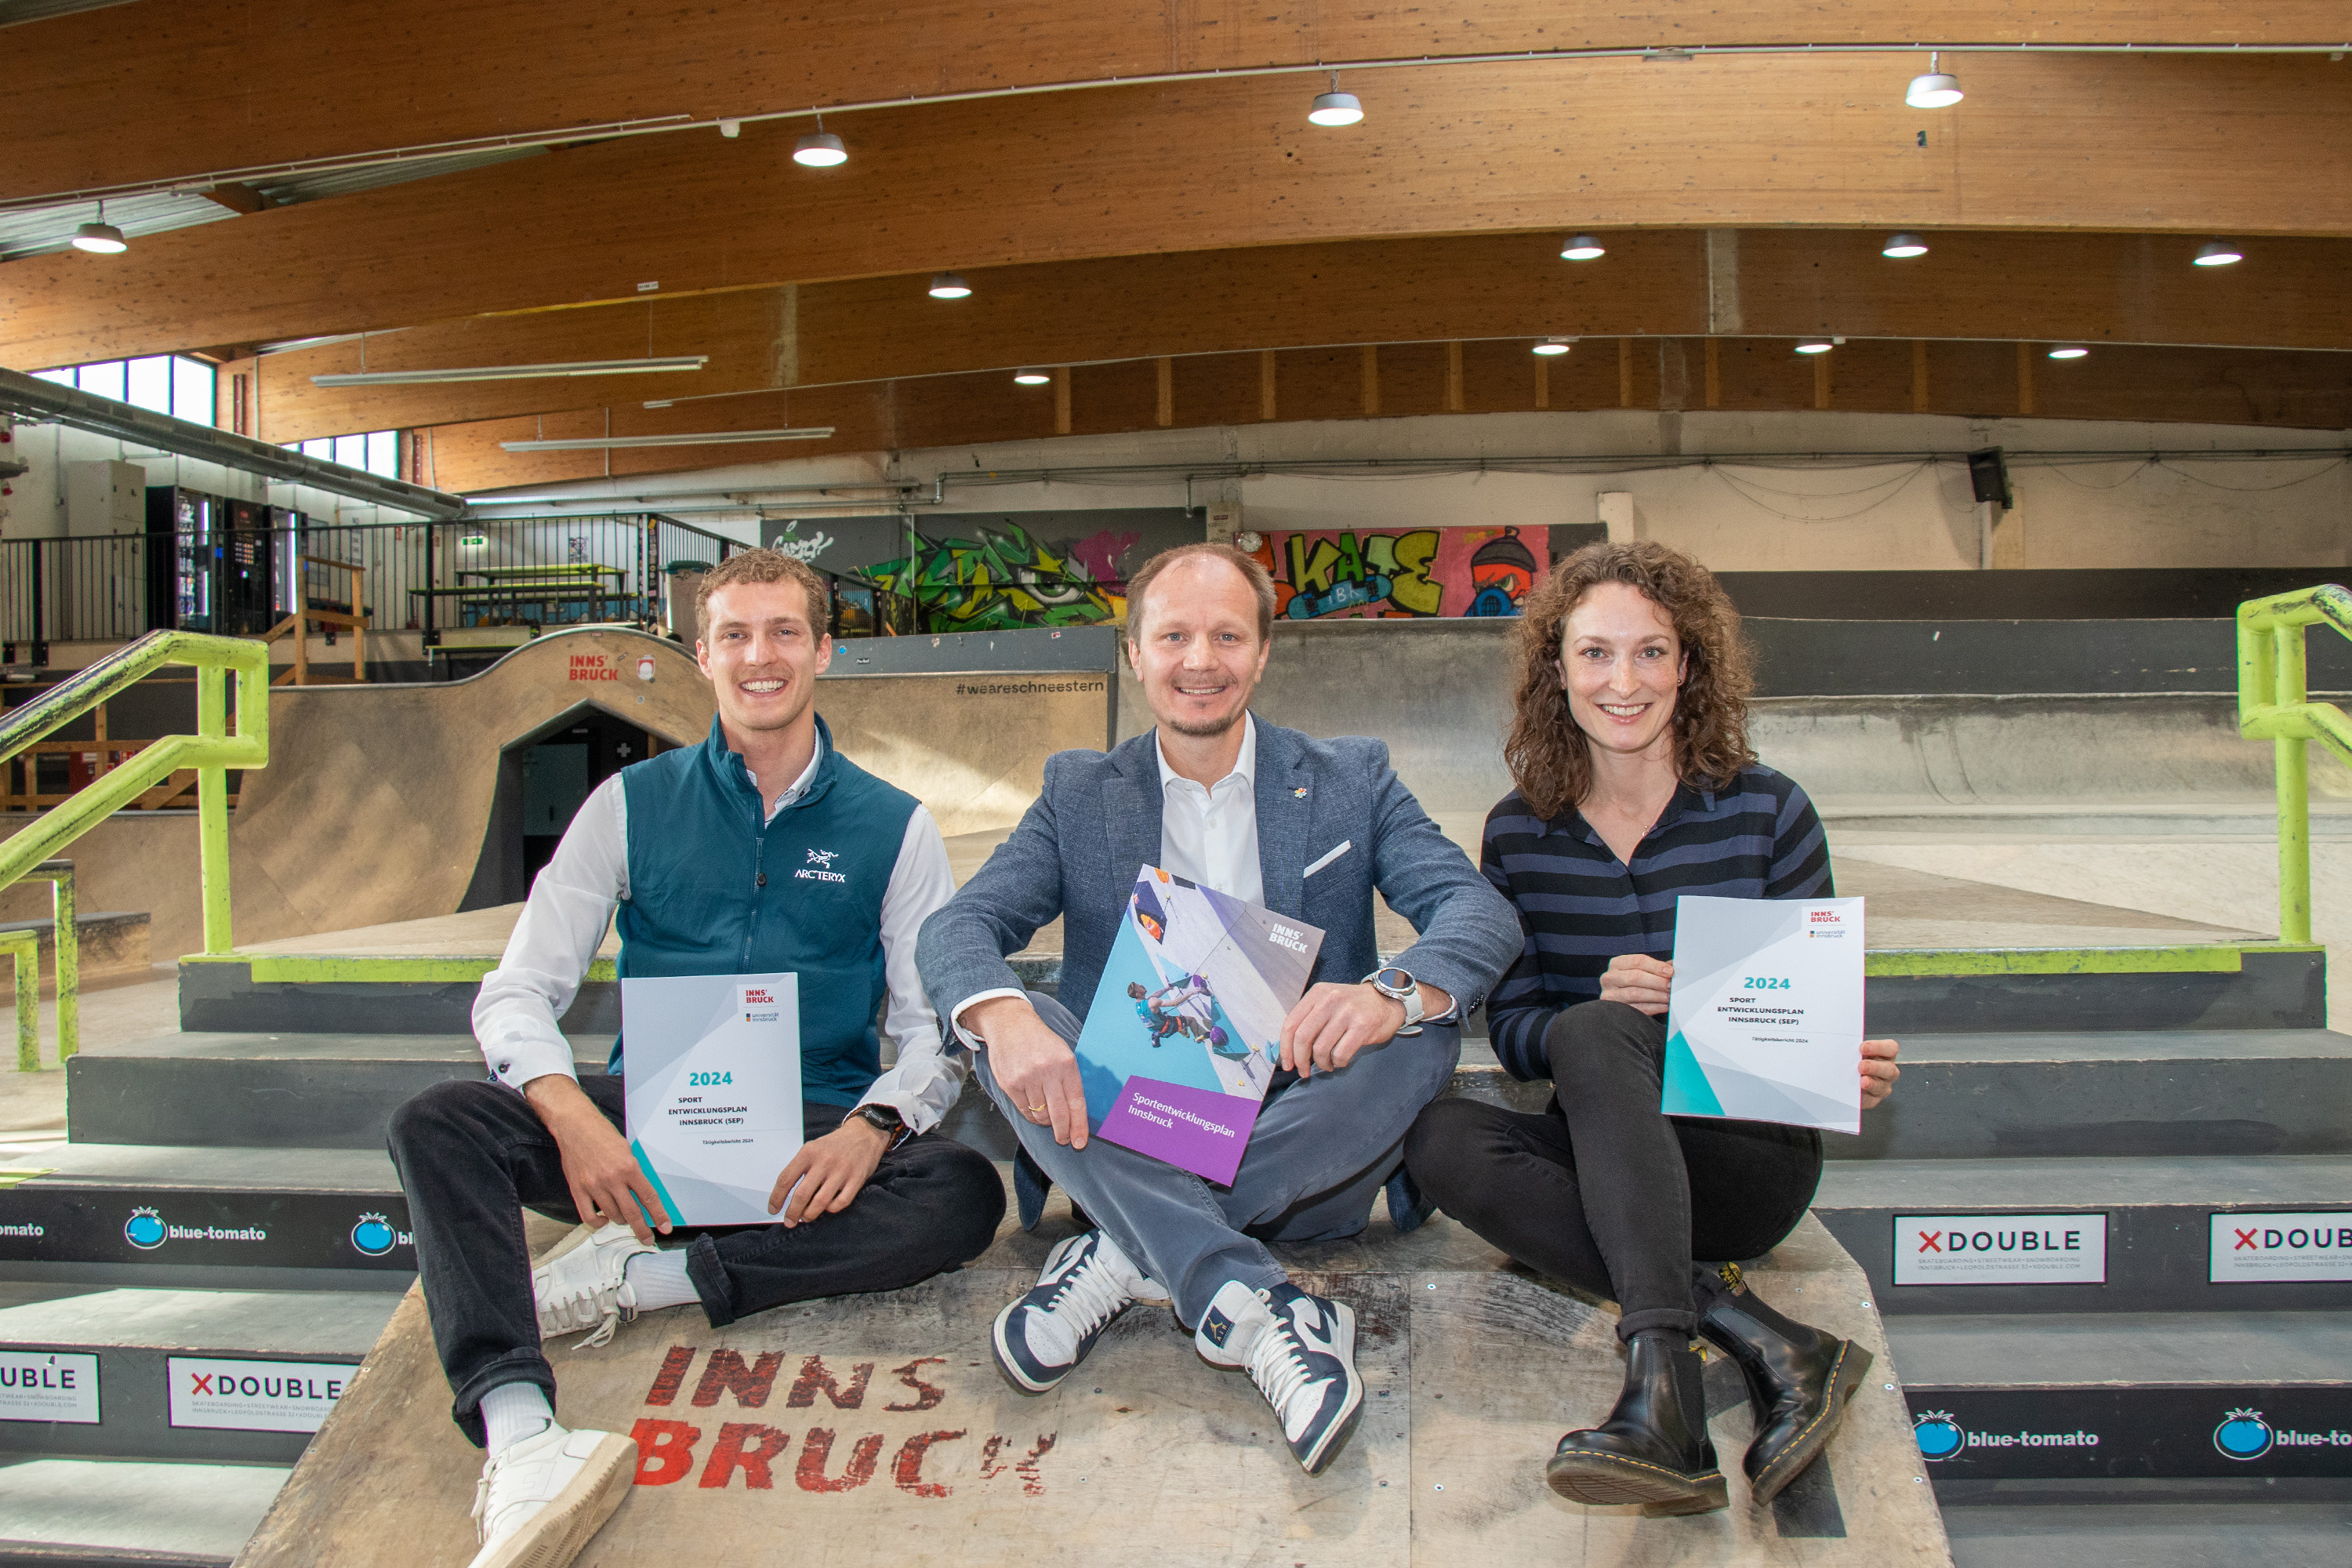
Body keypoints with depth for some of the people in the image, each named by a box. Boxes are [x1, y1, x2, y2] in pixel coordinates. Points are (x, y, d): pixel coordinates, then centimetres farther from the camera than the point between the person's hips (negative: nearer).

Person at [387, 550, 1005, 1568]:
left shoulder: (893, 827, 7)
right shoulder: (632, 805, 8)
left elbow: (935, 1024, 3)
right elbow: (517, 993, 2)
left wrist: (872, 1125, -20)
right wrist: (570, 1114, -20)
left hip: (814, 1136, -1)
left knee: (965, 1195, -29)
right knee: (435, 1126, -24)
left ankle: (638, 1274, -27)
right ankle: (520, 1439, -41)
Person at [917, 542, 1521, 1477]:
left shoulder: (1352, 783, 6)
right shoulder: (1078, 792, 9)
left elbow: (1481, 912, -8)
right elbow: (957, 926, -5)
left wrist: (1392, 992, -33)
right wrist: (1005, 1016, -30)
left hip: (1298, 1142, 0)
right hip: (1128, 1144, 1)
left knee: (1425, 1027, -26)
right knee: (1005, 1021, -25)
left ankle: (1128, 1259, -25)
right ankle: (1260, 1313, -36)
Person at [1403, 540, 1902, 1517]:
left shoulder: (1766, 811, 0)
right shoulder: (1519, 833, 4)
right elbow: (1512, 1035, 3)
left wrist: (1853, 1068, -19)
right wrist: (1603, 1001, -19)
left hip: (1749, 1153, -2)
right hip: (1602, 1160, 3)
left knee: (1588, 1036, -32)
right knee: (1439, 1139, -29)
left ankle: (1663, 1386, -43)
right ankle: (1759, 1338, -32)